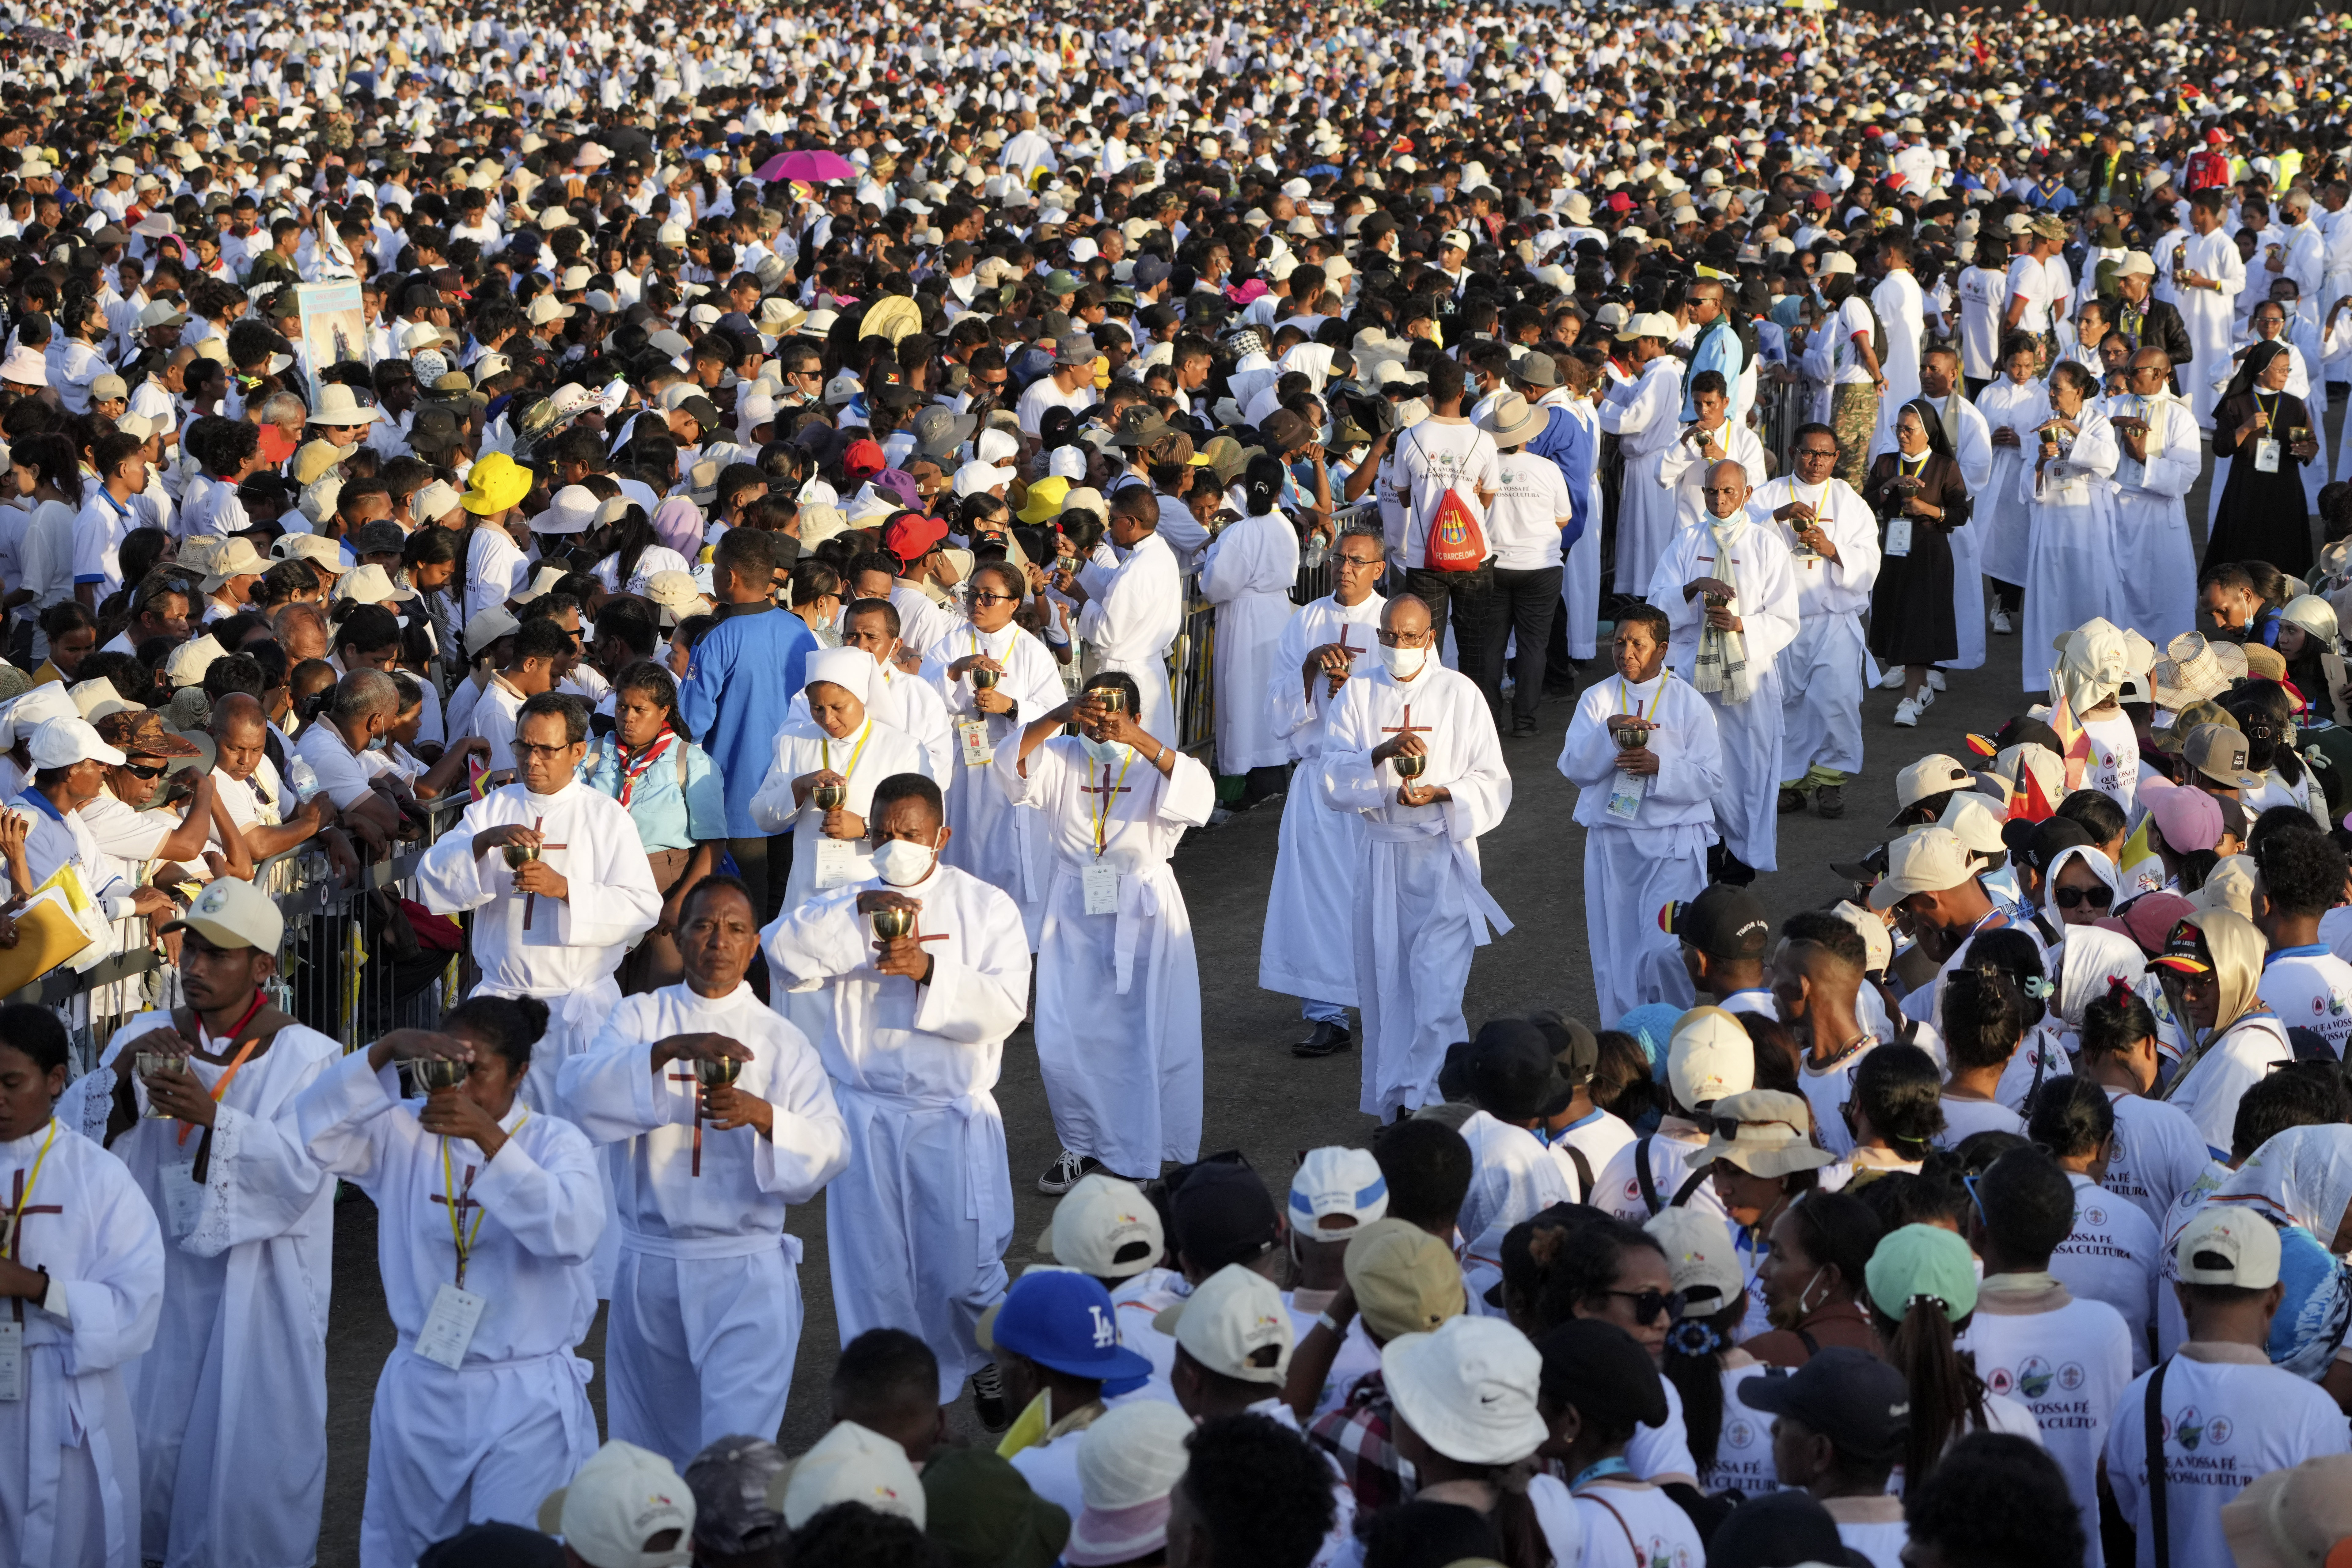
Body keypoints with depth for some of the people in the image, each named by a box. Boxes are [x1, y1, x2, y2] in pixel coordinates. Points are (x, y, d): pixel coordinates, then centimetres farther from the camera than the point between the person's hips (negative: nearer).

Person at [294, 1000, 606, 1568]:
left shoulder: (554, 1142, -5)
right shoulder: (405, 1134, 1)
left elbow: (574, 1231, -25)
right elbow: (317, 1131, -14)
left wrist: (490, 1137, -33)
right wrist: (386, 1049, -25)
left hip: (526, 1399, -3)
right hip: (421, 1392, 3)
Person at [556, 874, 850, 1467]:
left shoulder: (782, 1041, 3)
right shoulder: (640, 1018, 4)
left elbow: (831, 1148, -5)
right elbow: (577, 1089, -15)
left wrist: (762, 1116, -24)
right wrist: (670, 1049, -30)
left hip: (746, 1269, -2)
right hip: (649, 1267, 2)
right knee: (651, 1448, 15)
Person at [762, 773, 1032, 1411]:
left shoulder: (987, 907, 2)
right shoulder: (846, 904, 5)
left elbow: (1004, 1008, -10)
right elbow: (782, 953, -14)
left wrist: (929, 970, -24)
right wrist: (857, 910, -24)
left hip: (954, 1117, -1)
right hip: (864, 1113, 2)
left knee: (961, 1268, 1)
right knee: (872, 1272, 5)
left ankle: (985, 1359, 32)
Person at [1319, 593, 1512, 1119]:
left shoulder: (1461, 694, 0)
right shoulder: (1358, 696, 5)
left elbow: (1492, 782, 0)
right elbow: (1334, 779, -5)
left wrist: (1441, 794, -18)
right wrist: (1382, 752, -22)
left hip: (1445, 856, -2)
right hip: (1382, 857, 2)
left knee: (1438, 986, -12)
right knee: (1385, 983, 6)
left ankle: (1426, 1098, -5)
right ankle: (1392, 1107, 16)